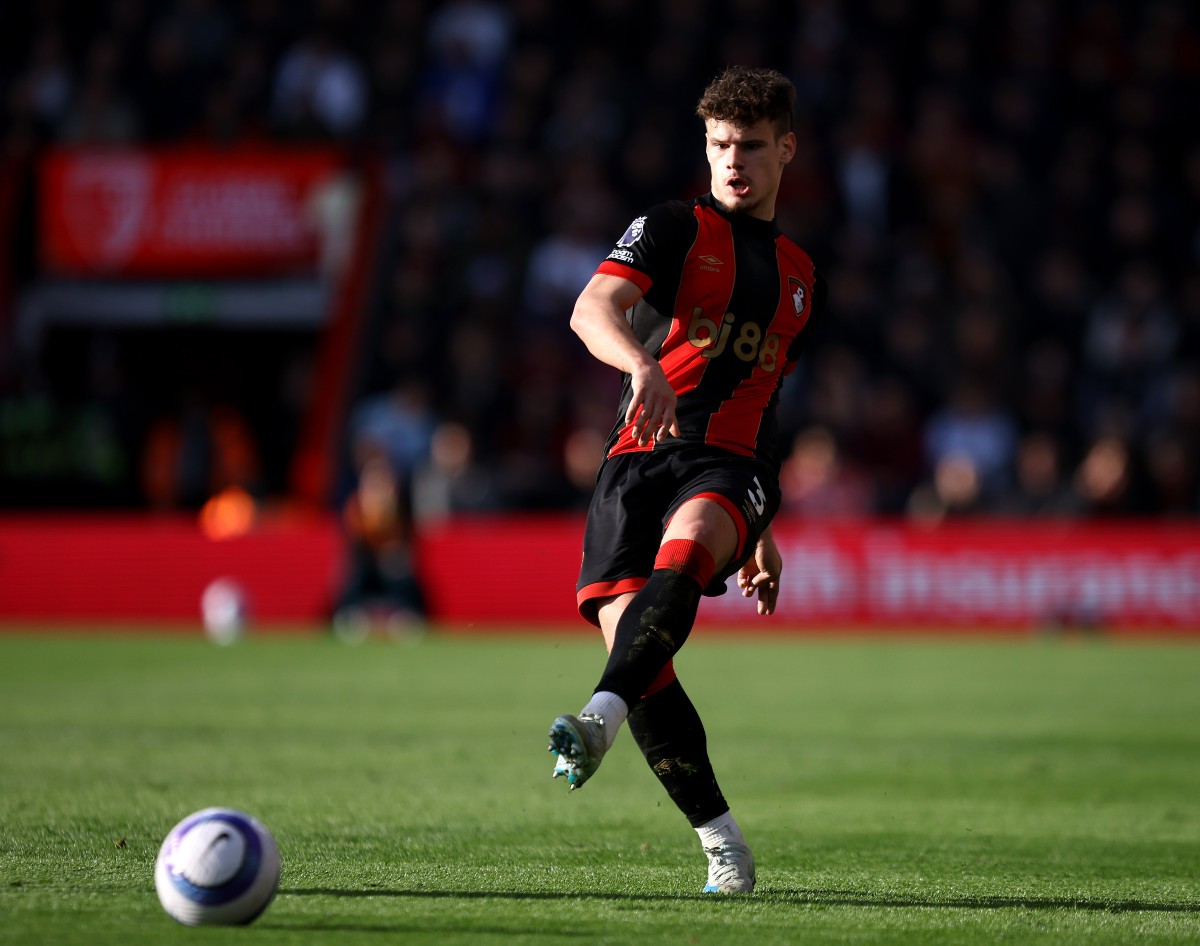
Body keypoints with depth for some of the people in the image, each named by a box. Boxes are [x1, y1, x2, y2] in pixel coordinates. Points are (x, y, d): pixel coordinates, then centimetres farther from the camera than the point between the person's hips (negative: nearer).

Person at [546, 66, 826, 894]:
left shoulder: (802, 278, 23)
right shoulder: (673, 228, 9)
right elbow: (593, 308, -10)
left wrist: (763, 533, 32)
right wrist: (643, 364, -32)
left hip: (729, 468, 1)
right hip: (640, 455, -1)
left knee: (684, 552, -34)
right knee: (628, 634, -18)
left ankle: (600, 717, -55)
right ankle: (723, 842, -6)